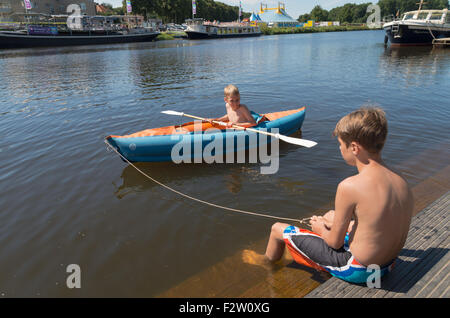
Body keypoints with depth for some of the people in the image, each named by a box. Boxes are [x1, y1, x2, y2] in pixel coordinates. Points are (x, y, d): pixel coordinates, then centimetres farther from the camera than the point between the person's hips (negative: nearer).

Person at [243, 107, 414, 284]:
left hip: (355, 270, -7)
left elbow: (335, 242, -17)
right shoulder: (402, 183, -6)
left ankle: (268, 261, 42)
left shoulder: (349, 186, -28)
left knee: (278, 229, 6)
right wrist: (334, 224, 13)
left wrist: (321, 229, 6)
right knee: (329, 215, 31)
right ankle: (296, 254, 55)